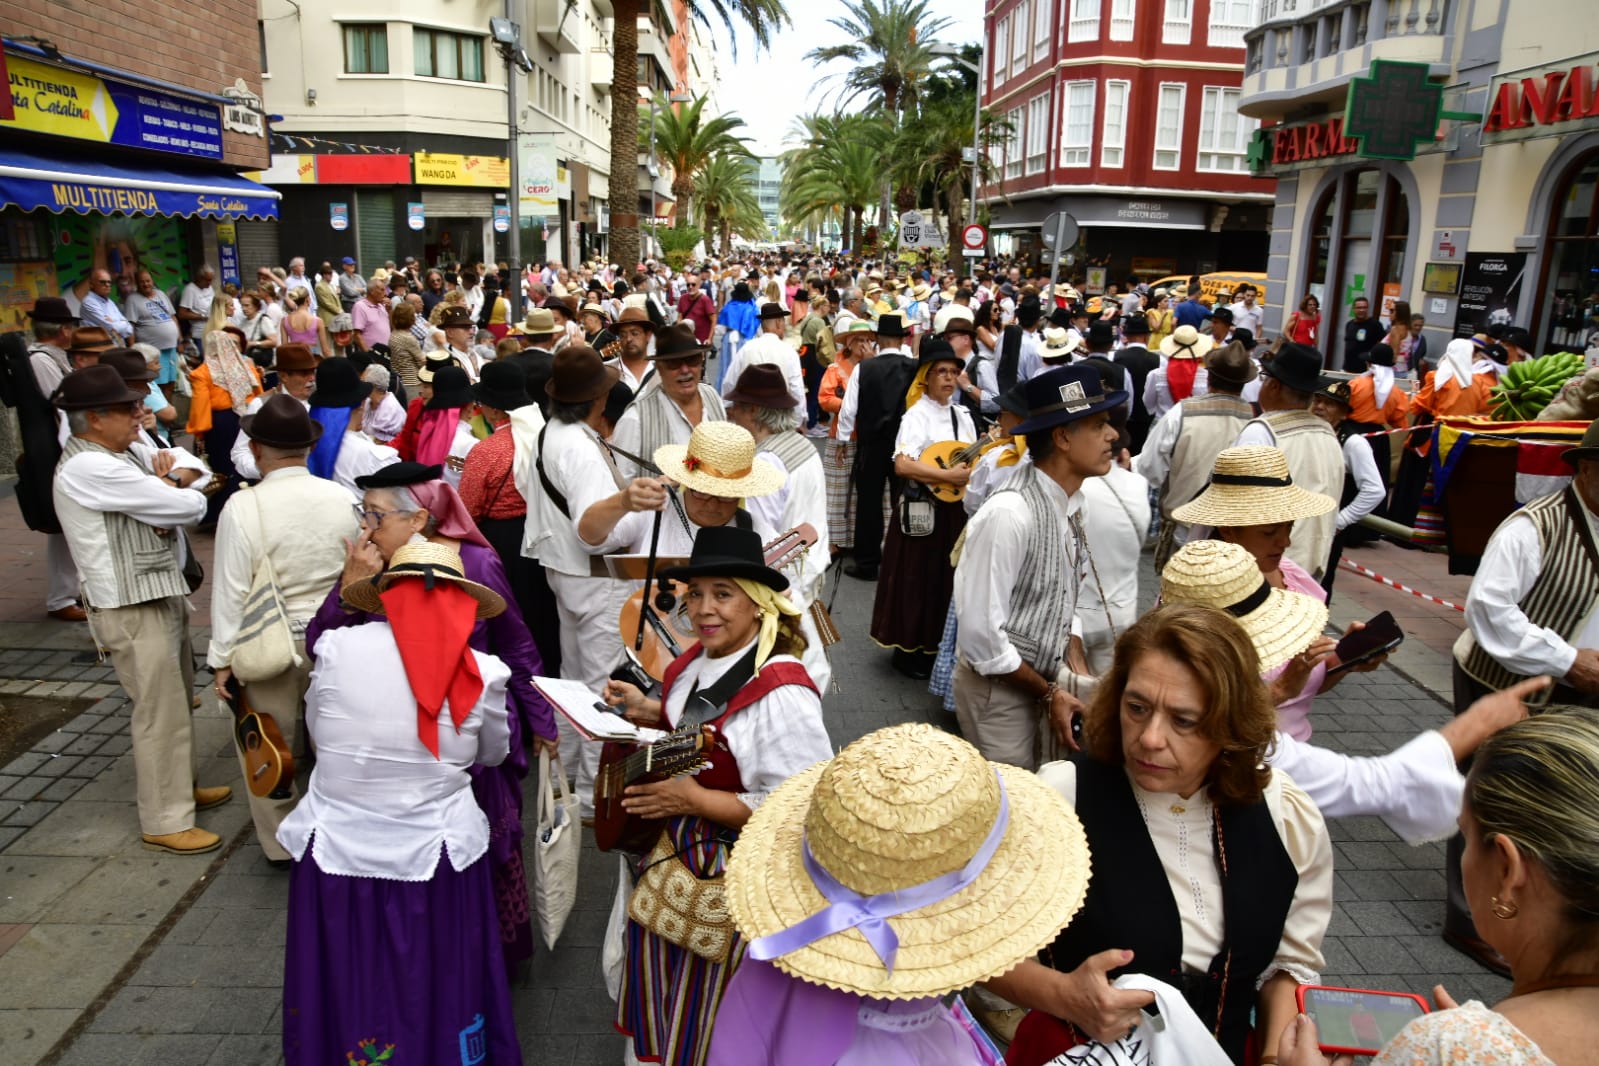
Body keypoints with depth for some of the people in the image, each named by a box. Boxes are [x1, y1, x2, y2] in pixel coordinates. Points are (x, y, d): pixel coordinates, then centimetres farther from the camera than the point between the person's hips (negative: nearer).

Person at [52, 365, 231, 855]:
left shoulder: (126, 451, 7)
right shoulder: (89, 469, -21)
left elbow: (196, 469, 11)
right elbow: (191, 507, -22)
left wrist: (172, 480, -9)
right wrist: (178, 492, 1)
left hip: (161, 594, 9)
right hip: (132, 609, -9)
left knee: (176, 700, 20)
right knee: (161, 713, -1)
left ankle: (180, 786, 37)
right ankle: (165, 823, 11)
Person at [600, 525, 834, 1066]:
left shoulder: (780, 694, -30)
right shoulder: (701, 660, -2)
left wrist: (695, 800, -29)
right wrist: (647, 712, 0)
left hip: (730, 874, -8)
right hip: (673, 850, 8)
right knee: (659, 992, 29)